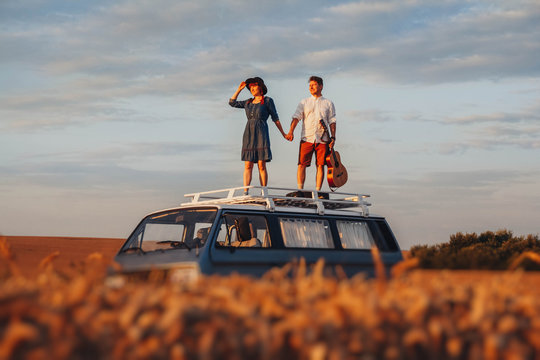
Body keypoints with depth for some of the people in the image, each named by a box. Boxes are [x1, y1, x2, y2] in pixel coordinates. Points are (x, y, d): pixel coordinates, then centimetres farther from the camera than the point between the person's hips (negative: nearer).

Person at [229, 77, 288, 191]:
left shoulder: (268, 100, 4)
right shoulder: (249, 102, 18)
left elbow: (275, 118, 6)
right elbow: (232, 103, 24)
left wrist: (283, 134, 5)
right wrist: (239, 89, 21)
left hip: (261, 134, -4)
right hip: (249, 135, 4)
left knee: (261, 166, -8)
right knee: (248, 166, -4)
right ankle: (245, 193, -10)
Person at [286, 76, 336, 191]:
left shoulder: (328, 103, 13)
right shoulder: (304, 102, 14)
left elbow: (332, 121, 9)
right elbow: (296, 117, 3)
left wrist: (333, 137, -3)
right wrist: (291, 132, -12)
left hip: (322, 139, 0)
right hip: (307, 138, 0)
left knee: (320, 165, -4)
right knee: (302, 164, -7)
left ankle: (318, 191, -1)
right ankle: (300, 190, -6)